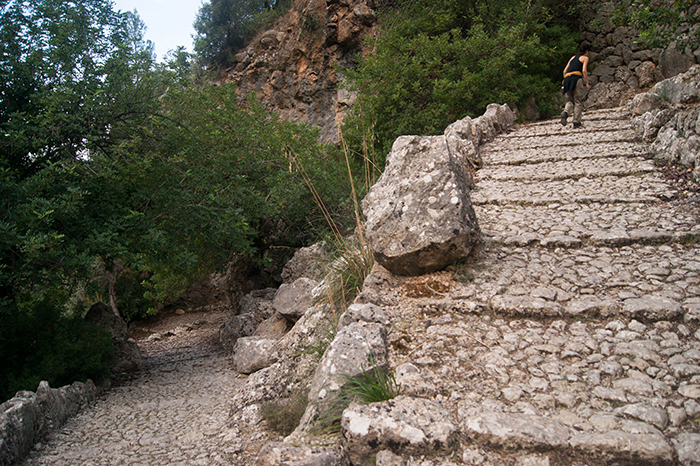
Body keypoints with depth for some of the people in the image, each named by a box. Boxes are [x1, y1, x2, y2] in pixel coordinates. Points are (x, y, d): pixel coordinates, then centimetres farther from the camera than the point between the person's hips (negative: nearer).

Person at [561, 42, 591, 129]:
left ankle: (565, 113, -23)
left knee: (570, 100, 9)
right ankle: (576, 122, -4)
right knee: (578, 102, 1)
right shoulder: (585, 58, 10)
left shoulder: (573, 57, 26)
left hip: (567, 79, 5)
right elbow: (584, 70, -5)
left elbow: (565, 71, 20)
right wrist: (587, 83, -2)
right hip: (576, 78, -5)